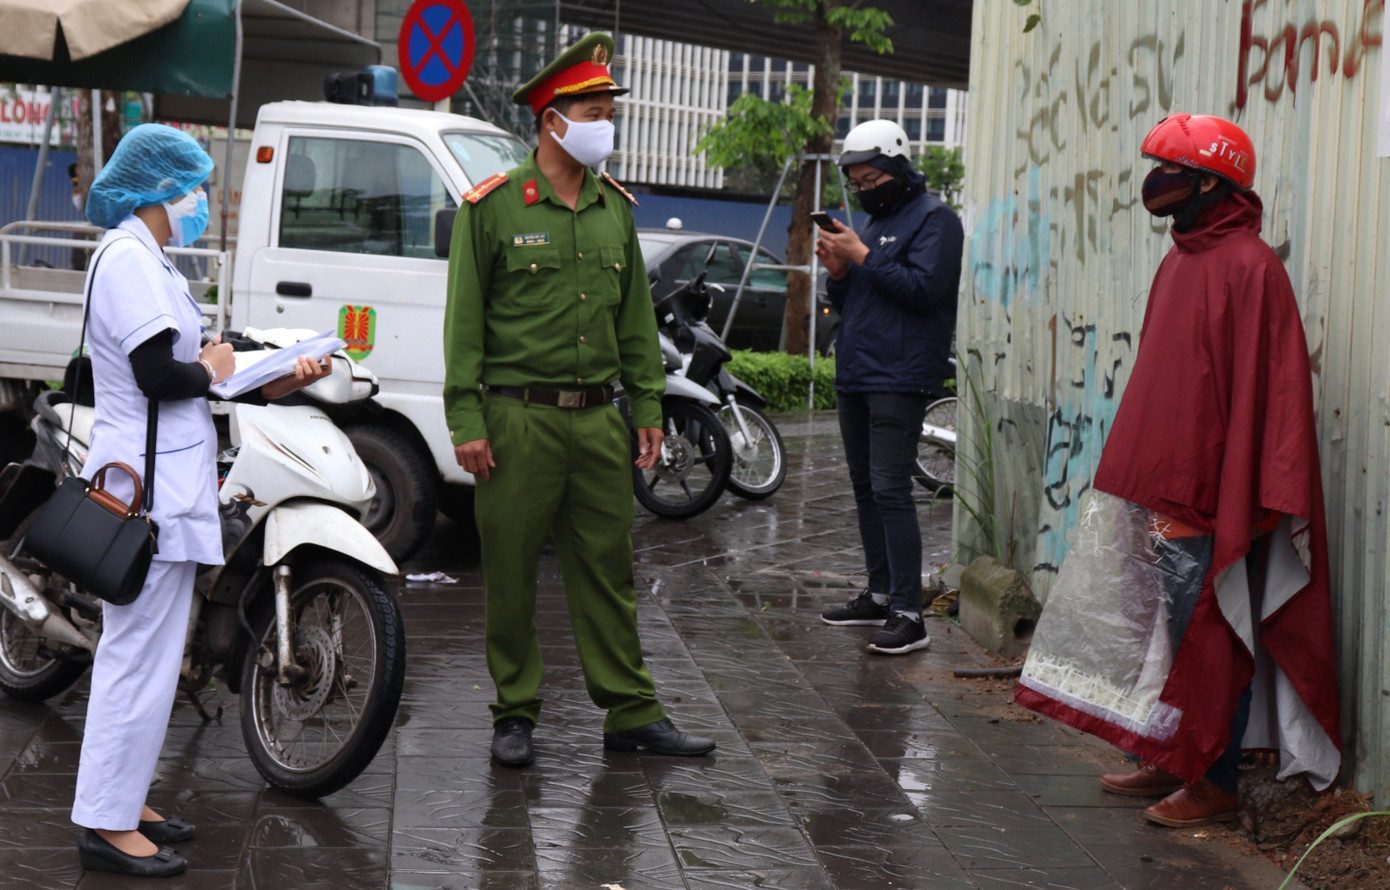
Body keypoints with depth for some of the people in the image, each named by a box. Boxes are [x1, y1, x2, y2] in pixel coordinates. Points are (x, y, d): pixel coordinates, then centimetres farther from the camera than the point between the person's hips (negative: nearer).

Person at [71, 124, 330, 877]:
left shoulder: (144, 259, 18)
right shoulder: (130, 259, -16)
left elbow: (174, 369, 17)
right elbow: (157, 375, -24)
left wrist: (272, 383, 9)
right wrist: (211, 370, -6)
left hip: (161, 479, 11)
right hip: (151, 483, -11)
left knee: (140, 649, 16)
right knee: (141, 653, -8)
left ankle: (123, 803, 24)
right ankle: (107, 824, -4)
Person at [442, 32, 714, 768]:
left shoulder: (614, 208, 12)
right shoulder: (493, 206, -4)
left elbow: (635, 317, 17)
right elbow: (464, 319, -5)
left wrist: (648, 405, 12)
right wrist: (467, 421, -10)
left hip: (597, 417, 5)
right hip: (519, 415, -4)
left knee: (608, 568, 8)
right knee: (511, 570, 2)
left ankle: (631, 713, 13)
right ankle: (514, 714, 14)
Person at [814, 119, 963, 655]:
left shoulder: (933, 218, -5)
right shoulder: (874, 220, 22)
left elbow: (923, 287, -19)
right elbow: (845, 304, 24)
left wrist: (862, 257, -15)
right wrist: (838, 270, 3)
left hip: (900, 379, -9)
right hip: (855, 376, 9)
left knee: (890, 491, -14)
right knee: (865, 487, 12)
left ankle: (908, 615, -15)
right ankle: (880, 595, 22)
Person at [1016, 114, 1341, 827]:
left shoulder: (1249, 266, -13)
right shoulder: (1180, 262, 14)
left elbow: (1267, 388, -17)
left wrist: (1248, 499, -20)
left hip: (1211, 499, -9)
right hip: (1164, 490, 9)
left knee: (1212, 634, -3)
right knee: (1175, 629, 14)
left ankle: (1215, 783, 4)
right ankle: (1172, 762, 22)